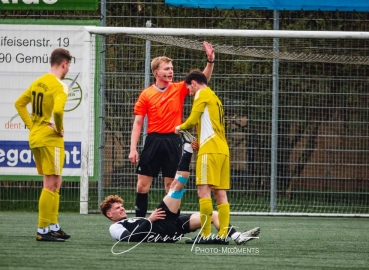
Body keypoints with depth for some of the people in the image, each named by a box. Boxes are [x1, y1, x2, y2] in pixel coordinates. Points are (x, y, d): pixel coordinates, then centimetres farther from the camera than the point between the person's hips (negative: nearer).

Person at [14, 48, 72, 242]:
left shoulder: (38, 82, 10)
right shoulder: (59, 86, -15)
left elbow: (19, 104, 18)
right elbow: (57, 110, -31)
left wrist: (31, 125, 14)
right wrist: (59, 129, -13)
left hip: (35, 137, 9)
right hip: (50, 139, -9)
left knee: (55, 183, 18)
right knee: (51, 185, -4)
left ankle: (54, 226, 22)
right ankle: (43, 231, -5)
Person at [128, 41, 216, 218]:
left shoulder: (179, 89, 5)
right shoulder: (146, 94, 1)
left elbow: (202, 79, -1)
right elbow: (138, 123, 2)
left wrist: (210, 61, -18)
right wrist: (133, 148, -5)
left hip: (173, 141, 0)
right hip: (153, 141, 0)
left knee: (171, 184, 4)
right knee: (143, 183, 0)